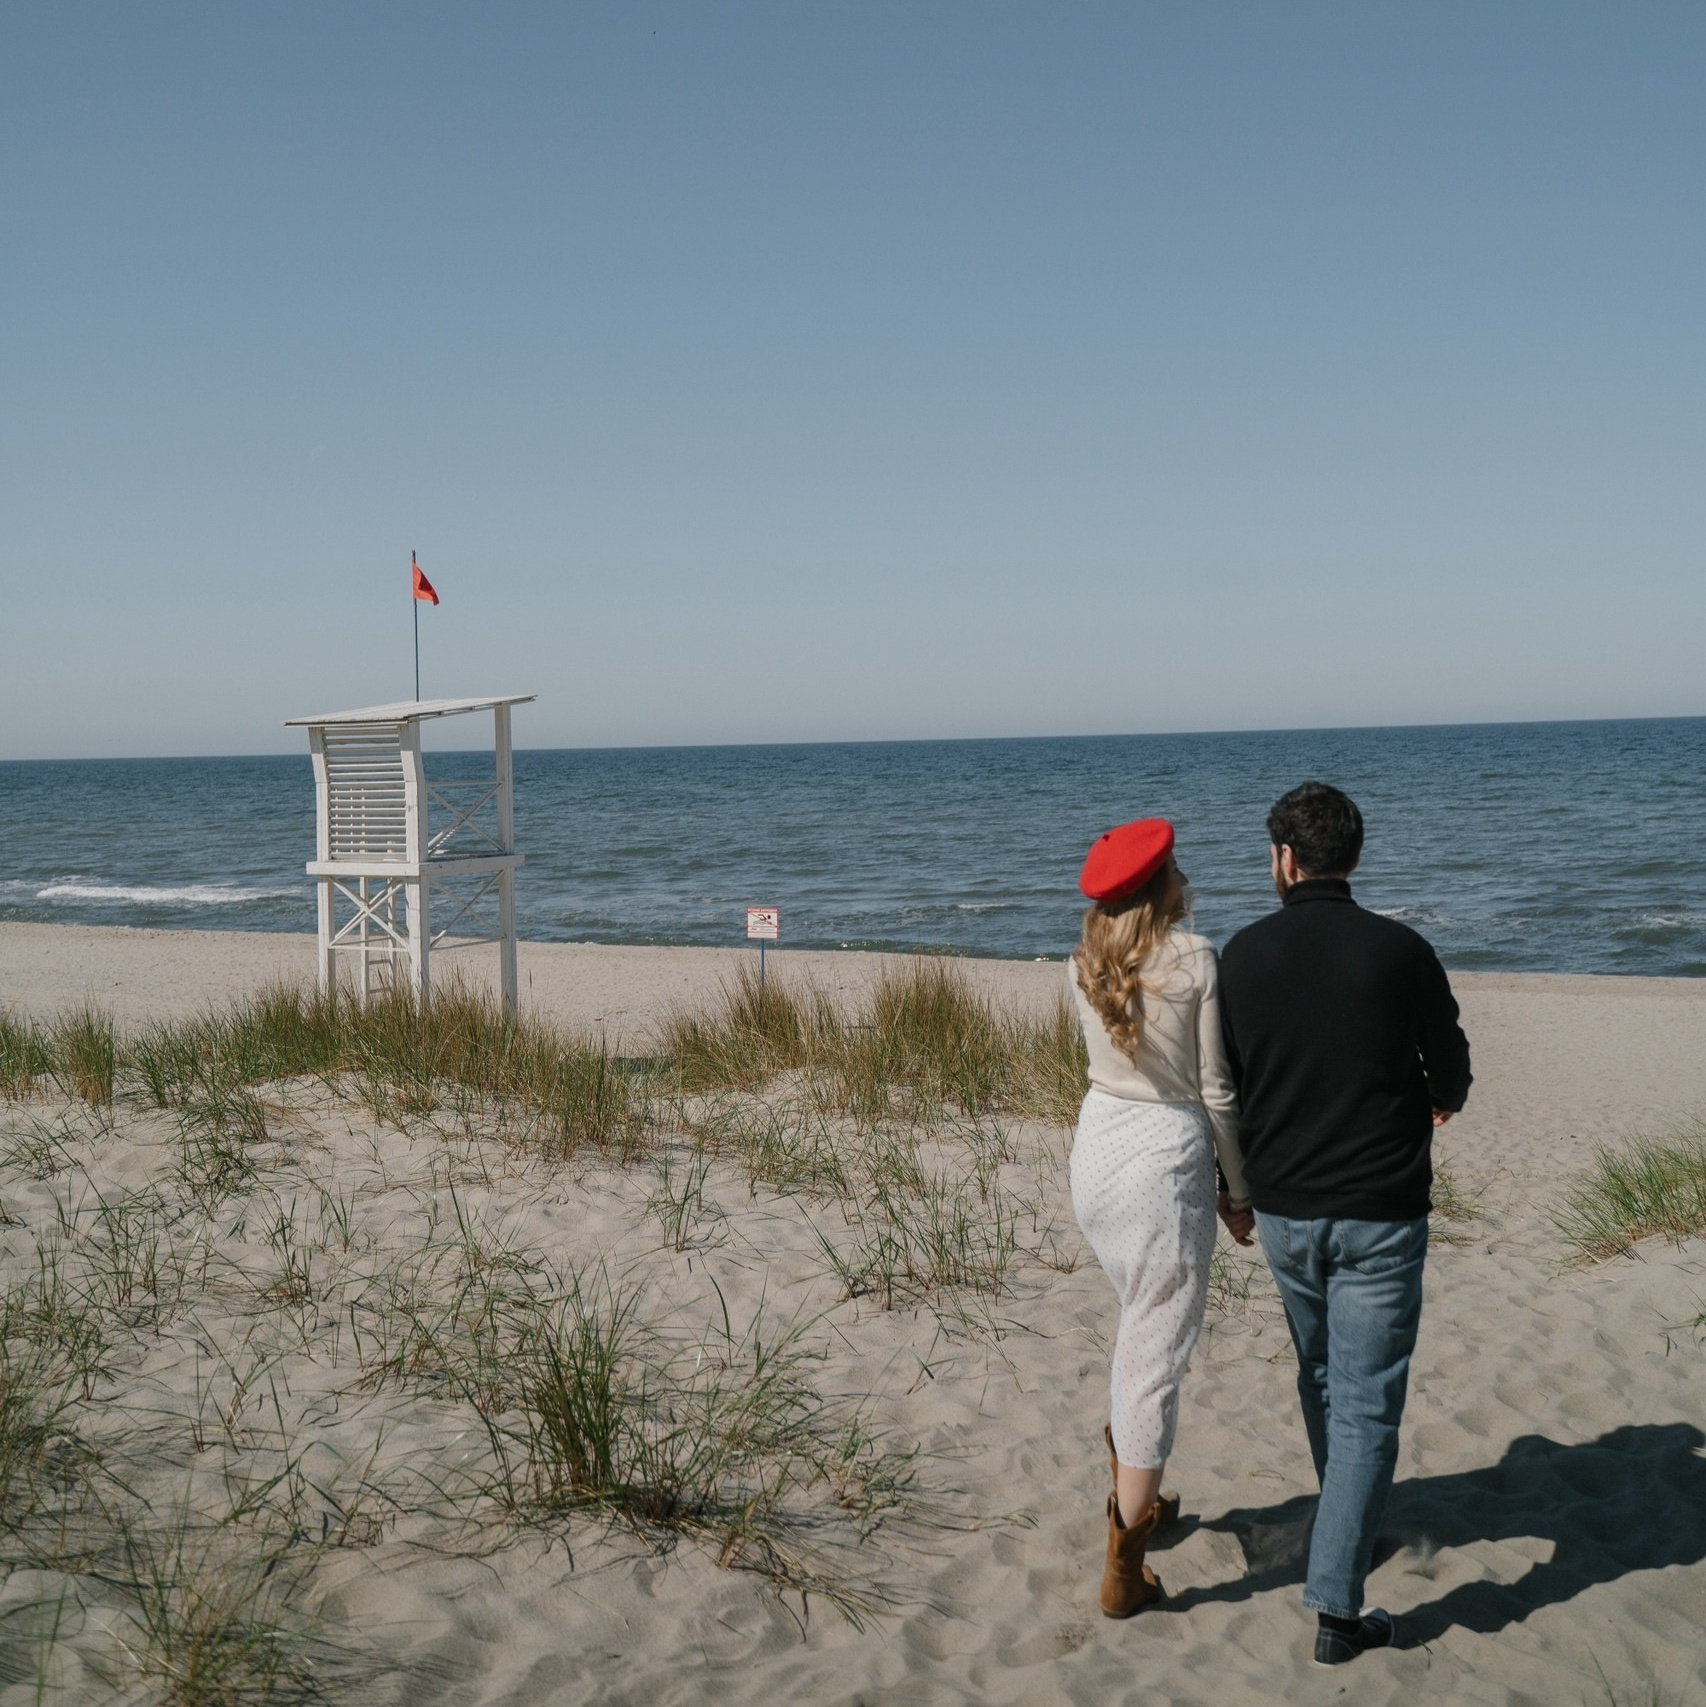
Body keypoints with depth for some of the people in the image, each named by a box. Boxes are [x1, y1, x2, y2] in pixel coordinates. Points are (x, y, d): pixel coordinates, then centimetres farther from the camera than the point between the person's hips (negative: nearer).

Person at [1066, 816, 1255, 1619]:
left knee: (1141, 1326, 26)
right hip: (1164, 1160, -6)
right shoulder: (1195, 959, -13)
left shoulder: (1083, 965, 2)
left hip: (1096, 1147, 6)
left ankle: (1136, 1497, 40)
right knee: (1158, 1354, 1)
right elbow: (1217, 1091, -9)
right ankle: (1124, 1567, 5)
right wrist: (1239, 1192, 0)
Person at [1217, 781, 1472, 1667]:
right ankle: (1335, 1607, -2)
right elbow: (1451, 1078, 0)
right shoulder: (1400, 951, -11)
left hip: (1283, 1208, 3)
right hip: (1380, 1212, -3)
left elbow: (1227, 1079, 4)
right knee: (1367, 1404, 2)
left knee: (1321, 1374, 24)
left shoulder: (1245, 953, -5)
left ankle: (1348, 1524, 45)